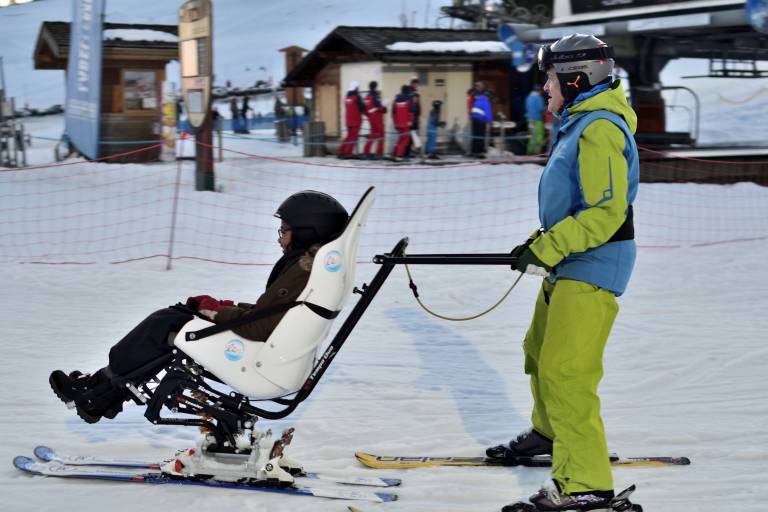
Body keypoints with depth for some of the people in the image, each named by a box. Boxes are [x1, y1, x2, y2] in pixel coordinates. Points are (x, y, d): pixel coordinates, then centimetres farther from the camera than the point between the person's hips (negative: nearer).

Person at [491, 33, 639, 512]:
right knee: (541, 350, 27)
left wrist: (545, 248, -23)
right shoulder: (581, 123, 13)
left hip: (592, 266, -11)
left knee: (564, 373, -16)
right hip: (570, 263, 11)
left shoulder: (599, 130, -19)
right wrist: (540, 242, 14)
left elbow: (605, 212, -25)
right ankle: (549, 432, 50)